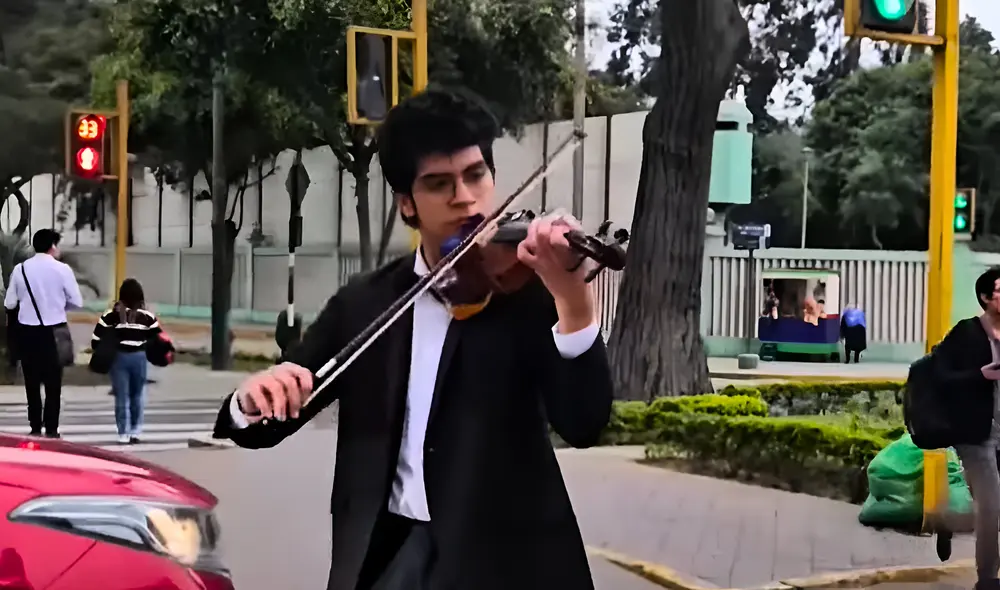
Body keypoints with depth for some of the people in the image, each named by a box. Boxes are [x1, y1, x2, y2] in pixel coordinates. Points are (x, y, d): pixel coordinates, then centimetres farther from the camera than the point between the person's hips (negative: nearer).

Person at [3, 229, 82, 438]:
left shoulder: (20, 269, -1)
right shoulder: (62, 269, -7)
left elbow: (9, 303, 2)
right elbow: (77, 302, -4)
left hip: (26, 331, 2)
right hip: (53, 331, -2)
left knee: (32, 381, 12)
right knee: (53, 382, 7)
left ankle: (35, 428, 16)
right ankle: (51, 429, 6)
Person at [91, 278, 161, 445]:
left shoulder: (111, 315, -3)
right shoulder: (148, 316, 0)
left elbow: (96, 341, -4)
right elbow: (158, 341, 0)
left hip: (118, 357, -1)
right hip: (139, 357, 1)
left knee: (121, 396, 4)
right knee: (137, 395, 11)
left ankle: (123, 434, 5)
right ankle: (135, 431, 12)